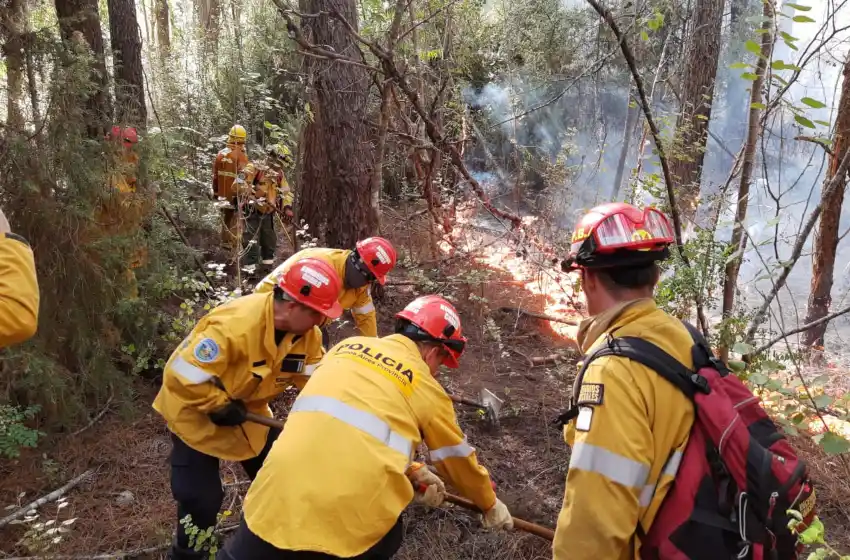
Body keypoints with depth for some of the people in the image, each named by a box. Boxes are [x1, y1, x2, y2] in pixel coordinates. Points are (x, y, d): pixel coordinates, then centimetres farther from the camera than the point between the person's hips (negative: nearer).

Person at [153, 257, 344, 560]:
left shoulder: (306, 331, -15)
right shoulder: (235, 325, -39)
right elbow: (182, 376, -35)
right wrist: (220, 407, -25)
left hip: (246, 409, 7)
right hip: (196, 413, -7)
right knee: (201, 500, -3)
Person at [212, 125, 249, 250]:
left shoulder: (221, 154, 5)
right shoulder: (241, 154, -16)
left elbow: (215, 174, 11)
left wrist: (216, 190, 22)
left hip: (223, 193, 7)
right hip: (236, 194, -7)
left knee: (226, 218, 20)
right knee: (236, 219, -1)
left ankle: (225, 242, 30)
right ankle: (234, 243, -2)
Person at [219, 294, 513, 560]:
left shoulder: (347, 346, 17)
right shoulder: (427, 389, 7)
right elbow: (457, 459, 20)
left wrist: (412, 473, 29)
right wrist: (490, 505, 39)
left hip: (279, 491, 3)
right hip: (354, 510, -2)